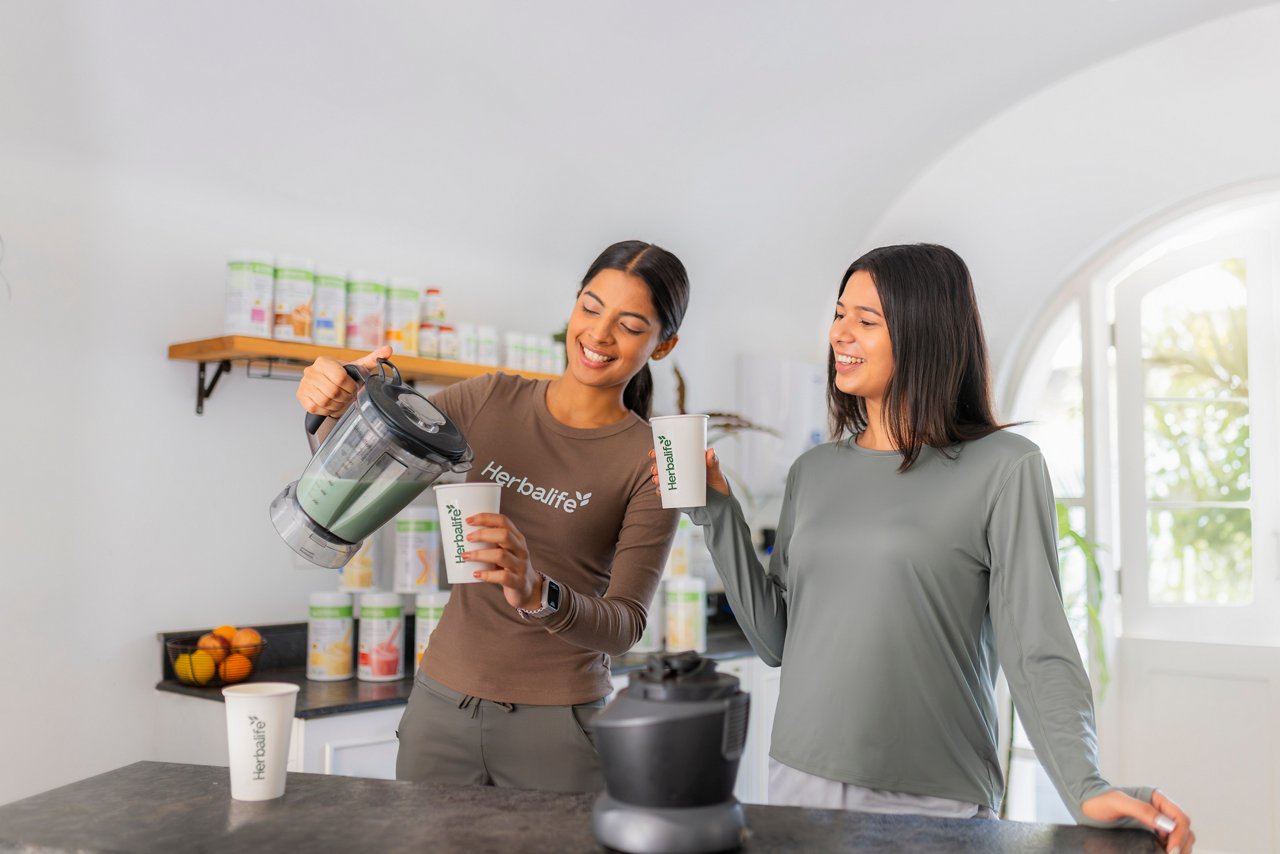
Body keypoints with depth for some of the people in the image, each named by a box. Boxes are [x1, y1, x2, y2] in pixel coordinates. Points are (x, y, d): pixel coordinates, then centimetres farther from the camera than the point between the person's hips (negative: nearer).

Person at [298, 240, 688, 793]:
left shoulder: (649, 464, -8)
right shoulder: (491, 401, 1)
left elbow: (625, 627, -13)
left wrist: (538, 594, -33)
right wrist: (336, 405, -17)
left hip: (556, 725, -2)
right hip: (443, 700, 3)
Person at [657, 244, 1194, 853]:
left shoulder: (1003, 469, -8)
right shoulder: (814, 472, 6)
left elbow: (1036, 650, -11)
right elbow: (775, 638, 6)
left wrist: (1085, 788, -24)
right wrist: (716, 512, 1)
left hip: (931, 803, -4)